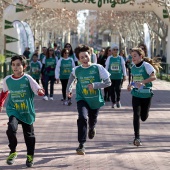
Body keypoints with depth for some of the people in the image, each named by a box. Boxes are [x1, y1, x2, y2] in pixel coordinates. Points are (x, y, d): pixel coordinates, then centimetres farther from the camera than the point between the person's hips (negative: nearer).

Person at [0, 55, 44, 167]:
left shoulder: (27, 79, -12)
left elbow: (39, 90, -17)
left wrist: (40, 91, -39)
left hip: (27, 112, -1)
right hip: (13, 111, 1)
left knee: (29, 135, 9)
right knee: (11, 128, -25)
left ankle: (30, 157, 28)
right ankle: (13, 152, -6)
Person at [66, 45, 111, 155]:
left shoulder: (97, 68, -11)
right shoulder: (76, 70, -4)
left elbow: (108, 82, -11)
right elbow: (72, 77, 21)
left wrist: (95, 85, -22)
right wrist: (68, 89, 23)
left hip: (95, 100, 1)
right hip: (82, 99, 0)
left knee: (93, 120, 19)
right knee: (82, 118, -25)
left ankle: (92, 128, 60)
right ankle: (81, 145, -22)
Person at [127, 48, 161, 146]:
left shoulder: (146, 65, -11)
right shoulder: (133, 68, 7)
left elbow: (153, 77, -26)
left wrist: (142, 82, -35)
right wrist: (131, 85, 4)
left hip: (146, 94, -3)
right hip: (136, 94, 3)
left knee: (144, 118, 4)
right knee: (136, 115, -11)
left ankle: (145, 112, 43)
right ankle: (137, 138, -9)